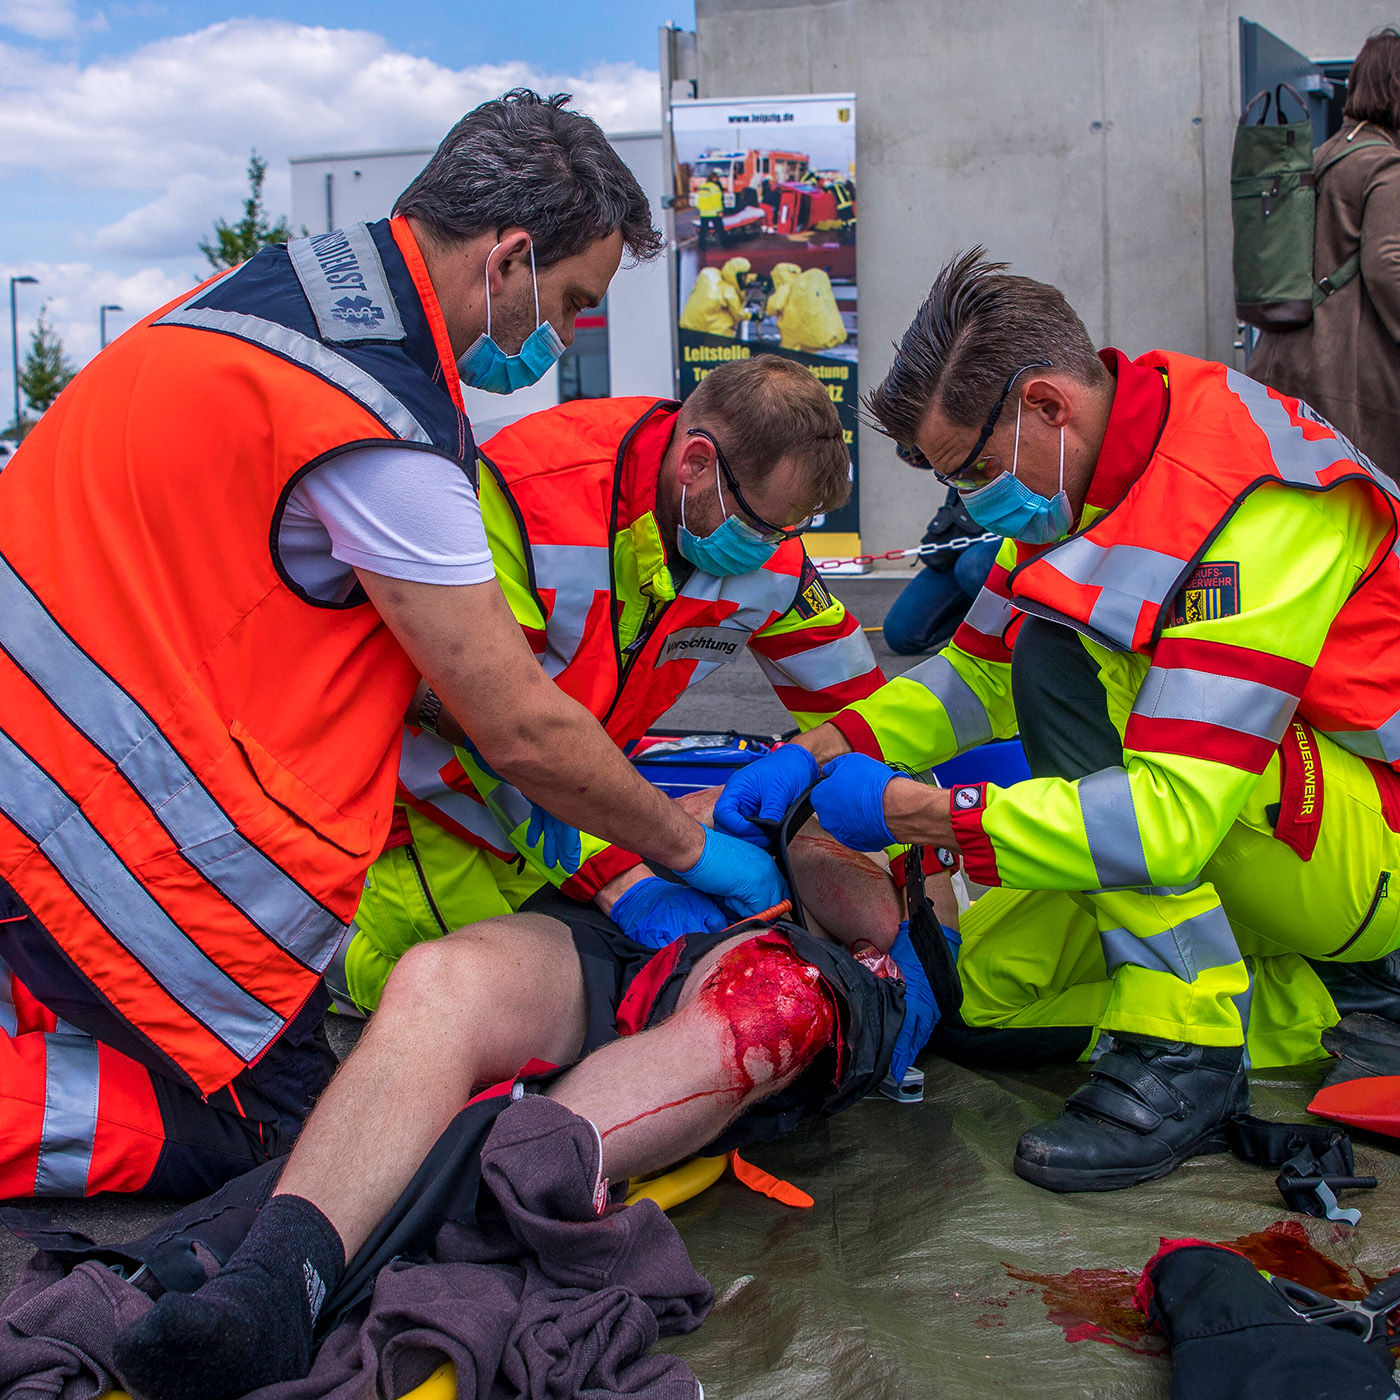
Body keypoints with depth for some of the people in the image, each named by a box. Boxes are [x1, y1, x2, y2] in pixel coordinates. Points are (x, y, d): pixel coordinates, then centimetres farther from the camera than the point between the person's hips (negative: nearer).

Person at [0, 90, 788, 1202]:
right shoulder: (379, 428, -24)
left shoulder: (295, 278, 7)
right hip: (99, 807, -9)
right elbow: (523, 732, -17)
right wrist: (692, 850, 0)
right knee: (265, 1125, 2)